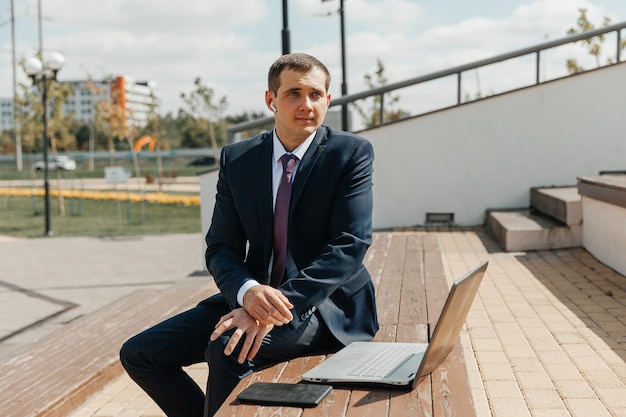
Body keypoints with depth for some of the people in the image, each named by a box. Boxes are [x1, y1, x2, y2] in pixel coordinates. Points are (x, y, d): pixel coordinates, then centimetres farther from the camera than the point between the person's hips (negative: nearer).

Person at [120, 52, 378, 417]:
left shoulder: (352, 153, -7)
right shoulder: (236, 159, 4)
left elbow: (350, 246, -16)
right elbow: (221, 248, 1)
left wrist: (281, 307, -27)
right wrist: (247, 291, -23)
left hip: (326, 304, -5)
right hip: (255, 295, 5)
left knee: (229, 348, -31)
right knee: (139, 353, -4)